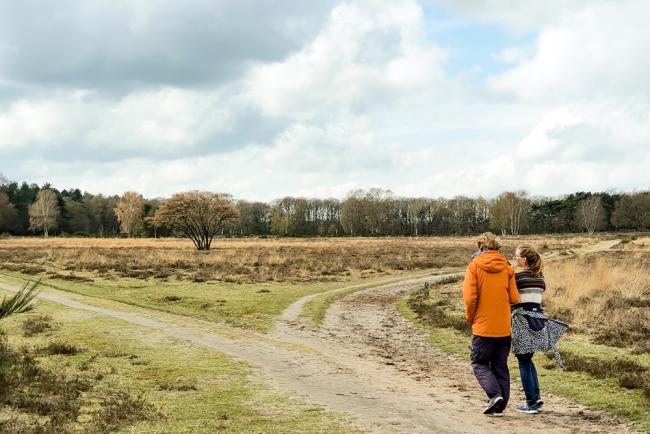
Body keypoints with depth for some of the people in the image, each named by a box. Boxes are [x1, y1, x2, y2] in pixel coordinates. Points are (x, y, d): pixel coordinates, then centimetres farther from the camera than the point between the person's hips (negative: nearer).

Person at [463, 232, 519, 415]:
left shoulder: (475, 265, -7)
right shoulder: (507, 267, 3)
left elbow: (469, 297, -13)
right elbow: (514, 298, -1)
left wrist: (470, 318, 2)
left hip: (483, 326, -4)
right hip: (504, 326, 4)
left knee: (479, 362, 9)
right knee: (501, 366, 12)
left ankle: (494, 394, -11)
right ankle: (500, 406, 12)